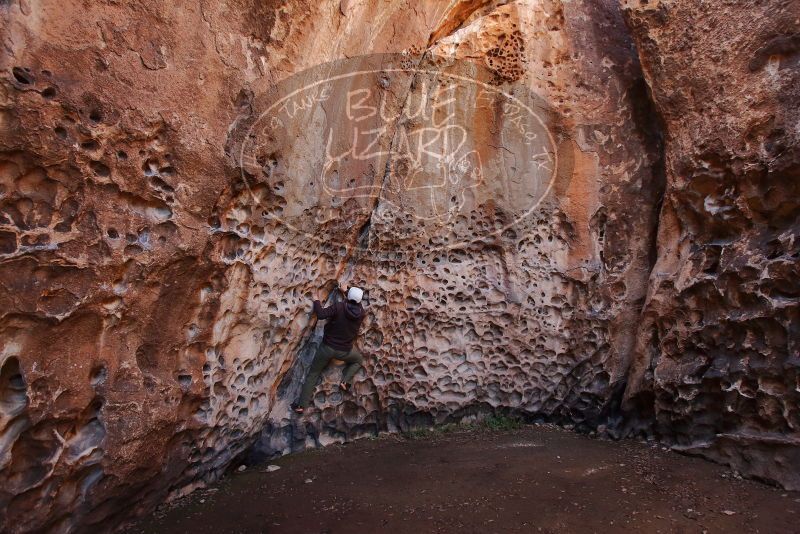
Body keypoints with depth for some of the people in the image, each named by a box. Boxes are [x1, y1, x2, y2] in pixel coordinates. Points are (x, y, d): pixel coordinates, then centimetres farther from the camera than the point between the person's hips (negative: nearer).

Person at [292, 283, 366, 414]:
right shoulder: (361, 313, -9)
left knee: (313, 373, 14)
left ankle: (302, 405, 15)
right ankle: (345, 381, 9)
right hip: (344, 351, 1)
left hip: (327, 347, -1)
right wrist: (346, 291, 19)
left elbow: (321, 314, -28)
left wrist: (316, 302, -9)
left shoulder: (338, 307, -21)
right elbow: (356, 303, 13)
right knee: (359, 360, 32)